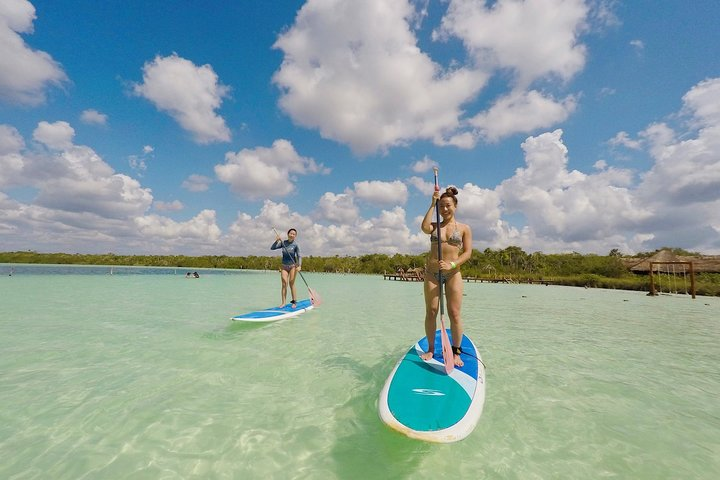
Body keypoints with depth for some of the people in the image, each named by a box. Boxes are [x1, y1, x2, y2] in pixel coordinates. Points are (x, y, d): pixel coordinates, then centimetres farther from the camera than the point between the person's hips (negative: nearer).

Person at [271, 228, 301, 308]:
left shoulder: (295, 245, -8)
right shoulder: (283, 242, 1)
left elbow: (299, 256, -14)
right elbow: (272, 248, 0)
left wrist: (299, 265, -29)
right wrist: (277, 241, -17)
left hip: (293, 266, -3)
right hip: (284, 266, 3)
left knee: (291, 283, -3)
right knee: (284, 283, -5)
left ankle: (294, 301, 9)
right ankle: (283, 302, -2)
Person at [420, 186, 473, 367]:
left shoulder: (464, 228, 6)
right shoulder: (434, 226, 10)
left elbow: (468, 252, -1)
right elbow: (424, 228, -15)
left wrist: (452, 265, -17)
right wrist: (432, 204, -8)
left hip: (453, 274, -1)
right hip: (432, 273, 2)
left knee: (454, 314, 0)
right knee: (431, 312, 4)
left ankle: (456, 352, 15)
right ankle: (430, 349, 18)